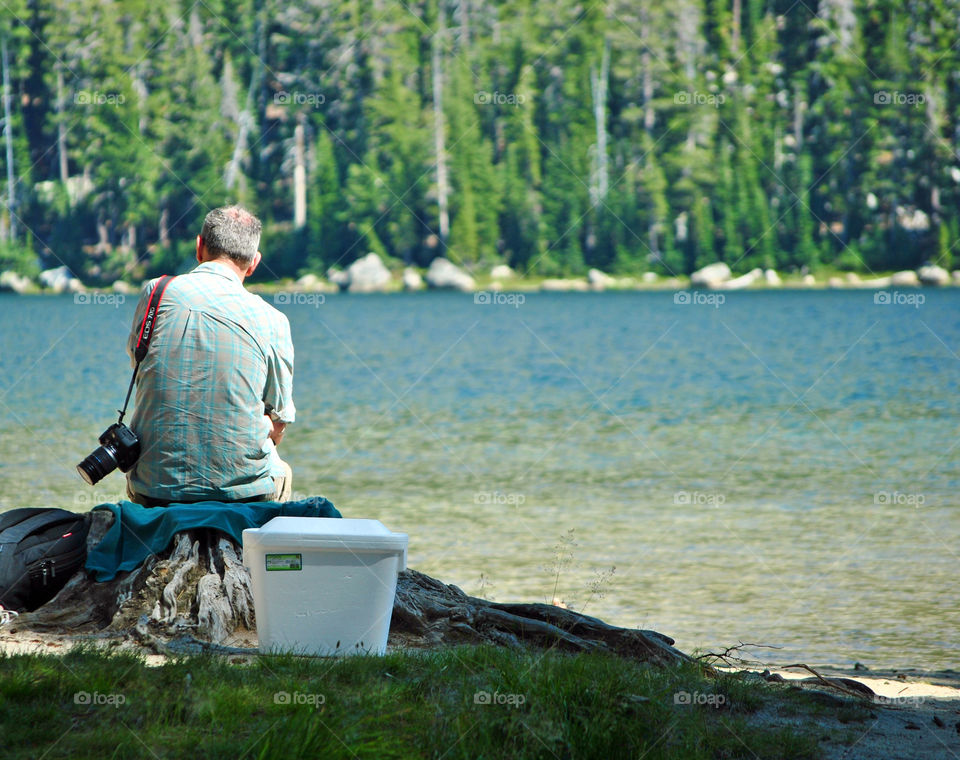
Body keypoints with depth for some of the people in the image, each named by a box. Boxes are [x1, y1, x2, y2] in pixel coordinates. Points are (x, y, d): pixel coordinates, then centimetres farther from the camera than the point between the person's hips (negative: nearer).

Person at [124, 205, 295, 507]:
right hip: (243, 489, -1)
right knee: (281, 473, 35)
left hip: (153, 491, 1)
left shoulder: (156, 293, -1)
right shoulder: (271, 321, -5)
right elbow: (278, 424, 4)